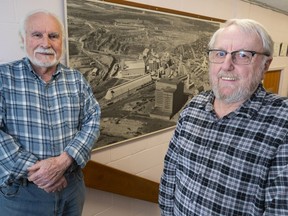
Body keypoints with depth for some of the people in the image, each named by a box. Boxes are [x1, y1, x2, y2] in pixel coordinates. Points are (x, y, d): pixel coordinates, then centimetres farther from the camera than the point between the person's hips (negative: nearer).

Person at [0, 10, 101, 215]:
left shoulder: (76, 79, 2)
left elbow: (93, 120, -5)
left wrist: (64, 160, -18)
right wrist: (33, 168, -20)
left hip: (72, 184, 3)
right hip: (21, 192, -2)